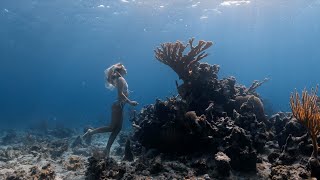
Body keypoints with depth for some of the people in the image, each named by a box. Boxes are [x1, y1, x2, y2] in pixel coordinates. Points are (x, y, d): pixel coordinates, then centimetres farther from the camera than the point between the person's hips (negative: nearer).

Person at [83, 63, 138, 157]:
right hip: (118, 106, -10)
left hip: (119, 106, 10)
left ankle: (107, 149, 12)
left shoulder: (120, 79, 18)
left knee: (117, 129, 9)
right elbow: (120, 94, -23)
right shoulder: (121, 79, -11)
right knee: (112, 127, -5)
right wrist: (130, 102, -23)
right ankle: (91, 132, 3)